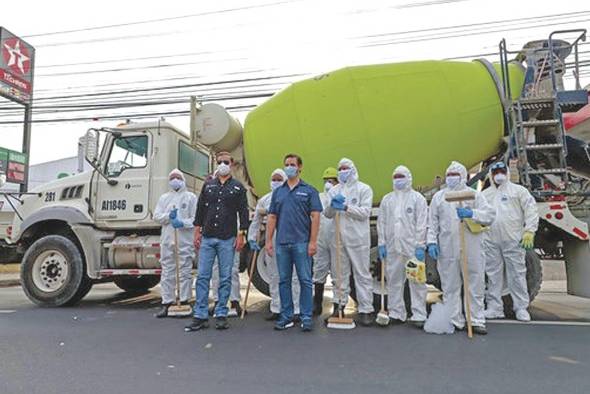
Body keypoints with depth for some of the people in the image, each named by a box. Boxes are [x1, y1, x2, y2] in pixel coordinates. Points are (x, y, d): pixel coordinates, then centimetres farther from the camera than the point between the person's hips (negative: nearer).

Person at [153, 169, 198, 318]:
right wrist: (168, 216, -10)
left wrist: (183, 223, -17)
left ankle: (184, 302, 9)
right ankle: (166, 303, 10)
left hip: (185, 240, -3)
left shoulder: (191, 197, 6)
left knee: (185, 271, 1)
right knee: (167, 272, 5)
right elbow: (156, 216, 8)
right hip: (167, 240, 3)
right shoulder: (164, 198, 18)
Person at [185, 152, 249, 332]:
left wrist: (241, 235, -6)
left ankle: (221, 315, 14)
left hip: (227, 239, -2)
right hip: (207, 237, 3)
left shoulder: (238, 187, 4)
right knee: (202, 276, 1)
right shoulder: (208, 185, 12)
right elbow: (200, 209, 12)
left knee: (225, 278, 4)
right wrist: (197, 231, 6)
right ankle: (200, 316, 8)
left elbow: (243, 212, 1)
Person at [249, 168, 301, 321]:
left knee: (293, 277, -1)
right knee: (274, 277, 11)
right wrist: (252, 238, 9)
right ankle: (276, 309, 22)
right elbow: (256, 221, 14)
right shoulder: (264, 199, 12)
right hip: (271, 242, 5)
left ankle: (295, 310, 6)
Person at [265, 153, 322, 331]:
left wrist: (313, 241, -11)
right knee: (284, 280, 9)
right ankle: (286, 316, 19)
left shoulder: (309, 190, 2)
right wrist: (268, 240, 5)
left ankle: (306, 317, 10)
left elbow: (315, 217, -3)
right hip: (282, 243, 4)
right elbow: (272, 217, 12)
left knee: (305, 280, 0)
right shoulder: (278, 192, 13)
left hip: (302, 243, -4)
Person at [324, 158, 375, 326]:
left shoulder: (364, 189, 3)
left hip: (358, 238, -4)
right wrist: (332, 206, -12)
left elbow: (365, 213, -8)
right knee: (339, 273, 11)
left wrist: (346, 207, -19)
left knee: (362, 274, -1)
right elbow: (327, 214, 9)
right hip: (338, 237, 4)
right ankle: (339, 306, 21)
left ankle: (366, 310, 5)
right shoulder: (334, 190, 14)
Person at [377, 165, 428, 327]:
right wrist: (381, 244, 6)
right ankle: (395, 313, 18)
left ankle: (419, 315, 7)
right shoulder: (387, 199, 14)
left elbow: (421, 224, -3)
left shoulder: (418, 198, 3)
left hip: (412, 247, -4)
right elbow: (381, 222, 13)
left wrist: (420, 245, -9)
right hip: (392, 247, 4)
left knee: (417, 282, -2)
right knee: (393, 281, 8)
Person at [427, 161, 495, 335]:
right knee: (450, 286, 7)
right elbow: (432, 221, 9)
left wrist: (471, 213, -18)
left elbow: (489, 215, -2)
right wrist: (431, 241, 0)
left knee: (476, 285, 4)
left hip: (472, 248, -1)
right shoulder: (439, 196, 12)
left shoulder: (475, 194, 8)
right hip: (447, 249, 1)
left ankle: (477, 321, 15)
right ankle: (454, 321, 17)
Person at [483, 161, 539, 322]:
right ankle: (494, 308, 16)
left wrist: (529, 231, -9)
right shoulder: (485, 194, 15)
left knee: (517, 274, 0)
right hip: (490, 241, 3)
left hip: (513, 240, -3)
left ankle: (521, 308, 11)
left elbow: (531, 209, -1)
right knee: (493, 275, 7)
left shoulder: (518, 190, 5)